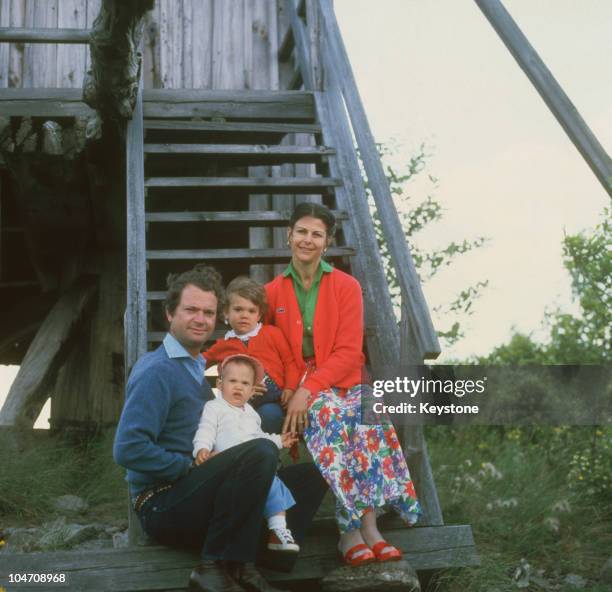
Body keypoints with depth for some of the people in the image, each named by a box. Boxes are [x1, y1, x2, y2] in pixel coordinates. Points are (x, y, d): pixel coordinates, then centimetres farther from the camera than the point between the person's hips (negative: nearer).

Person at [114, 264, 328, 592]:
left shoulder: (196, 368, 18)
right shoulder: (157, 371, -12)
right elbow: (128, 450, -21)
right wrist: (189, 466, -15)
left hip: (199, 496, 9)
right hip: (163, 507, -9)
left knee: (311, 476, 6)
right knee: (261, 453, -30)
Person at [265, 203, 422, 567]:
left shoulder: (346, 286, 4)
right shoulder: (273, 292, 10)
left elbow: (349, 353, -4)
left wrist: (308, 389, -17)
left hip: (342, 384, 0)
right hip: (299, 392, 0)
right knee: (330, 413, -34)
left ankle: (359, 527, -33)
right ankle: (362, 526, -32)